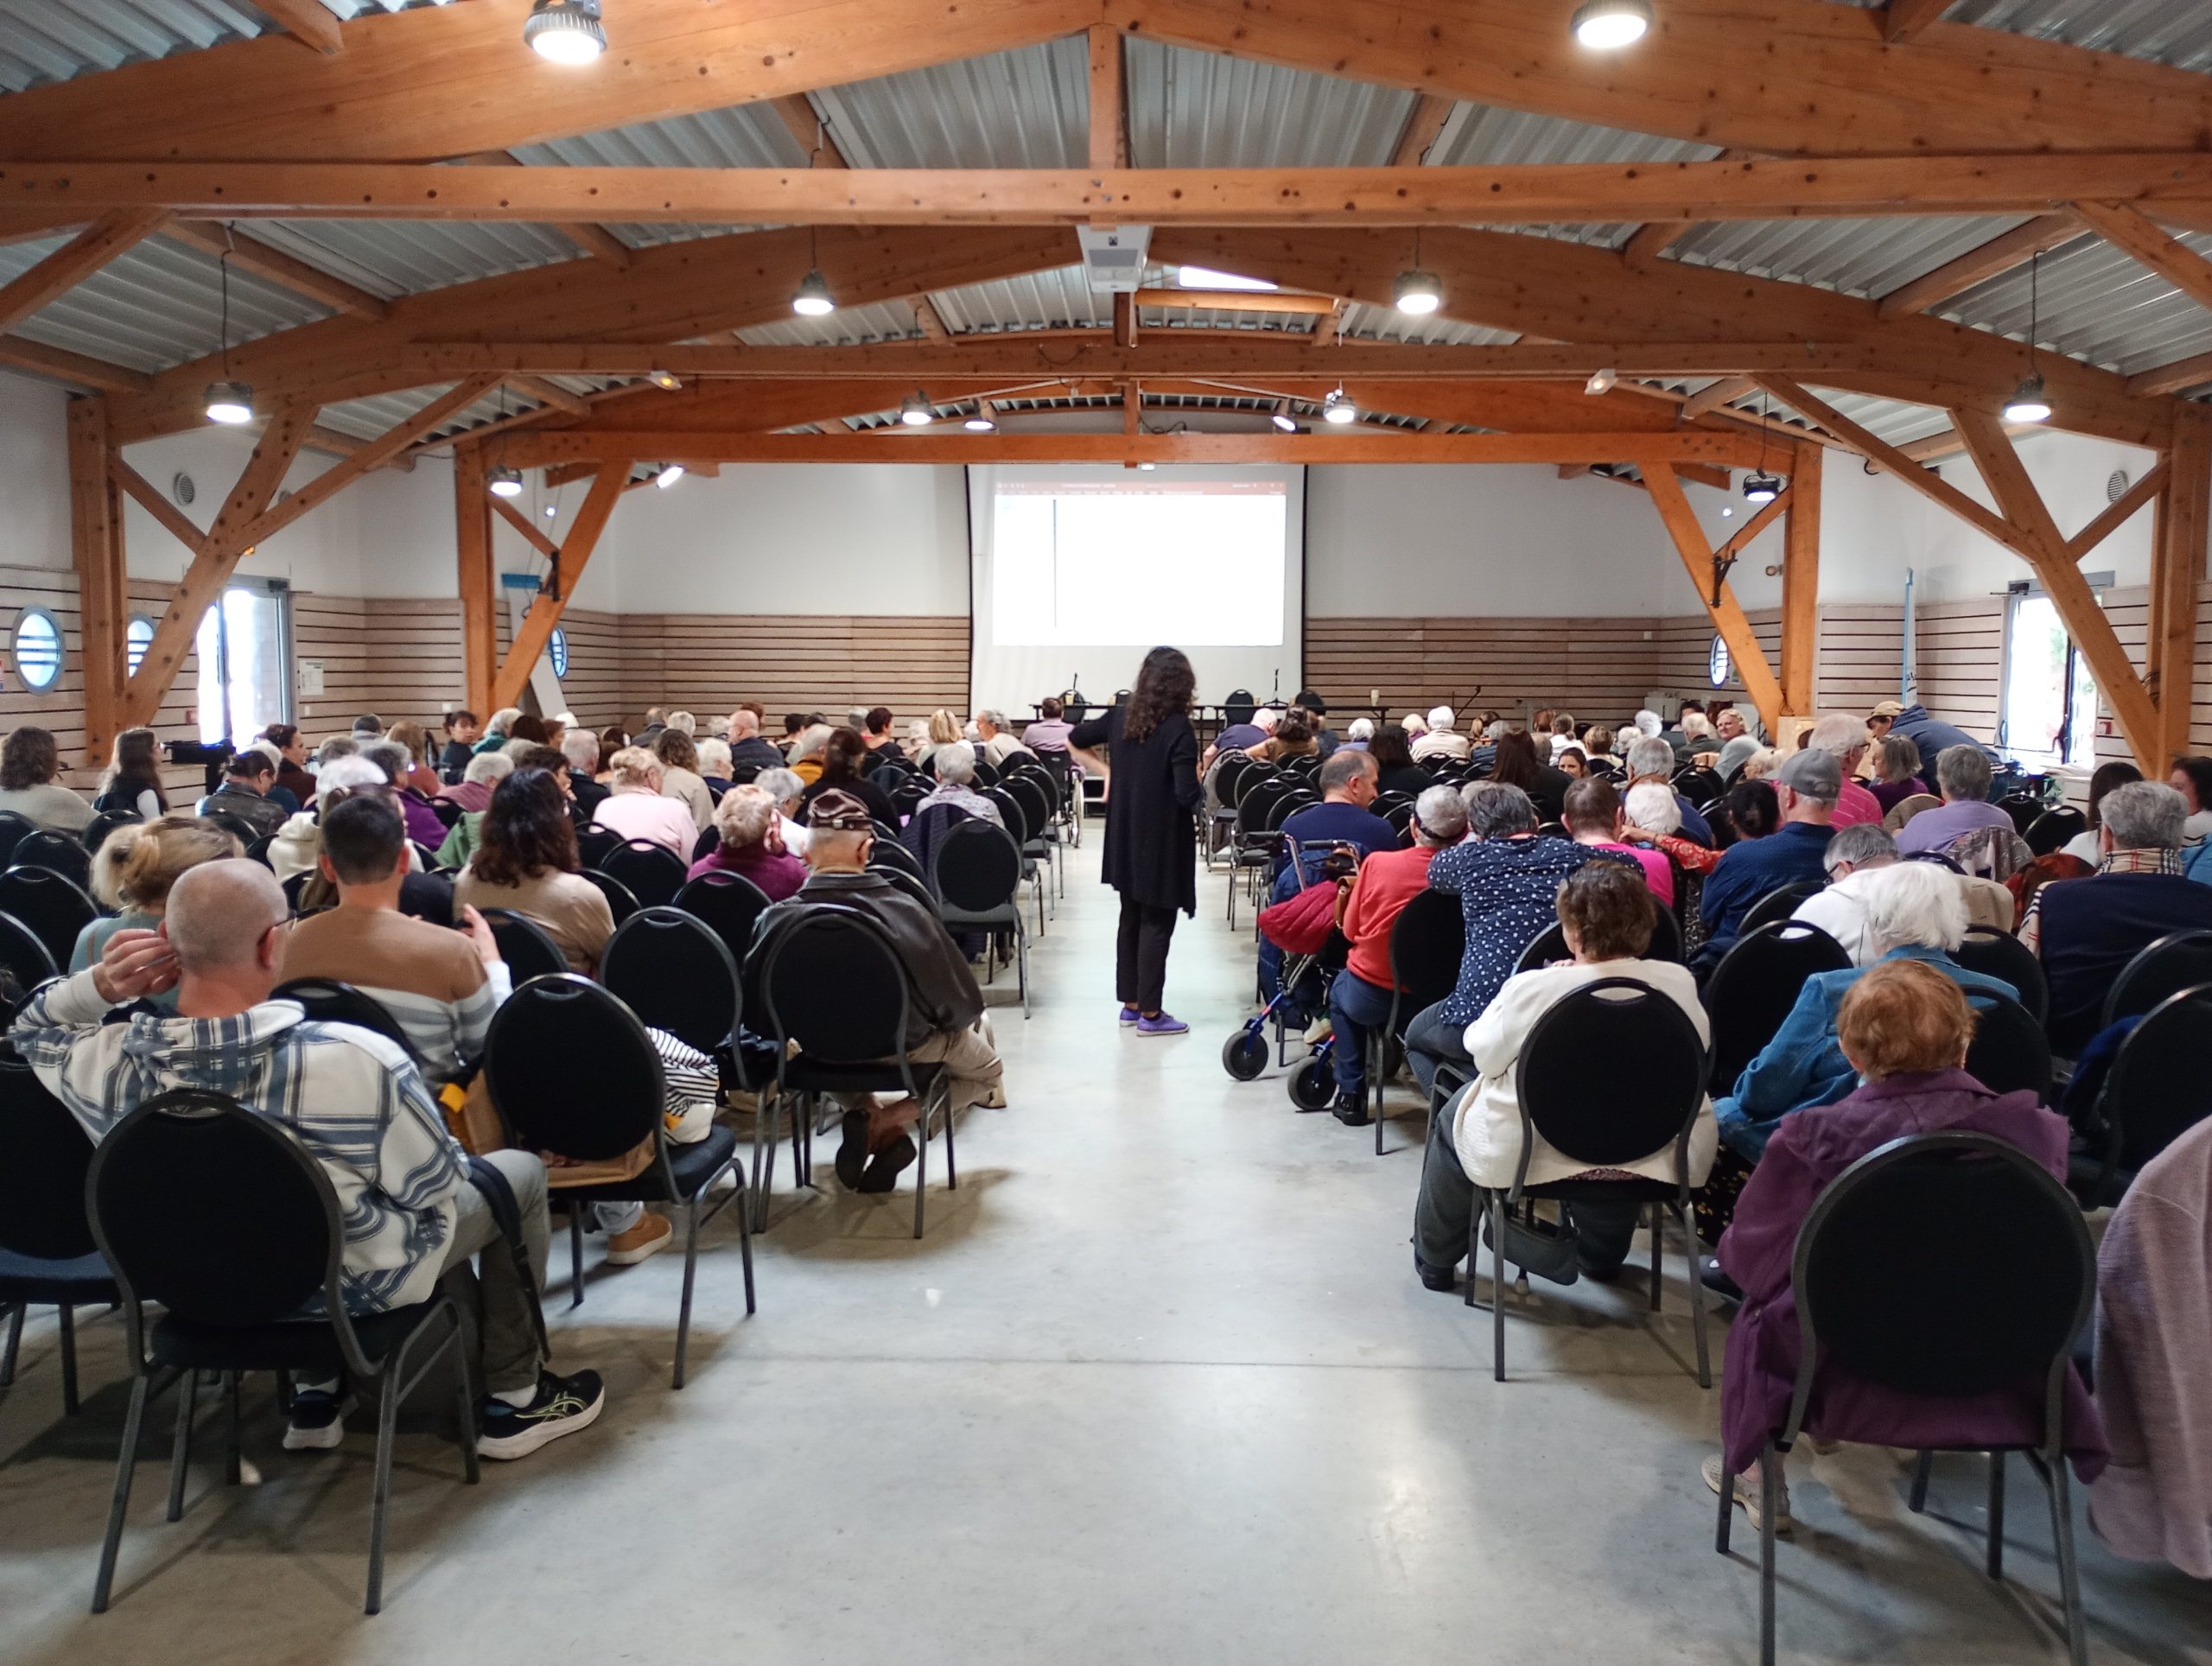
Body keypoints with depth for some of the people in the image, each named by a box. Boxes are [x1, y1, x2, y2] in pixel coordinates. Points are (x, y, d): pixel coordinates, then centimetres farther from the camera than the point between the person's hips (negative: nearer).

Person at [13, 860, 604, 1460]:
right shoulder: (357, 1061, -39)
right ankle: (514, 1401, 28)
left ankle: (318, 1395, 36)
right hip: (359, 1284, -5)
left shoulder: (108, 1063, -24)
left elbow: (33, 1029, 3)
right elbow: (434, 1186, -20)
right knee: (520, 1172, 20)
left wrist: (97, 985, -17)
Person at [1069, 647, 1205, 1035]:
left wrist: (1105, 770, 15)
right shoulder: (1178, 729, -18)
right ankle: (1150, 1014, 5)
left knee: (1130, 919, 15)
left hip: (1125, 838, 6)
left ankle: (1131, 1003, 23)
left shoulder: (1121, 717, 0)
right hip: (1163, 842, -6)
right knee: (1156, 925, 1)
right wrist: (1203, 786, -2)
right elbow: (1188, 795, -22)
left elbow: (1074, 738, 12)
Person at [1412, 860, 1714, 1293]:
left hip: (1528, 1154, -3)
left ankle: (1435, 1261, 41)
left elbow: (1484, 1054, -8)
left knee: (1454, 1118, 27)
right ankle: (1599, 1255, 53)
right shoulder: (1679, 982, -14)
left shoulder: (1533, 987, -25)